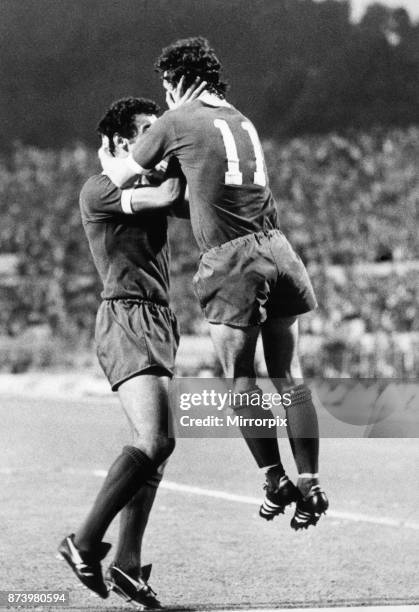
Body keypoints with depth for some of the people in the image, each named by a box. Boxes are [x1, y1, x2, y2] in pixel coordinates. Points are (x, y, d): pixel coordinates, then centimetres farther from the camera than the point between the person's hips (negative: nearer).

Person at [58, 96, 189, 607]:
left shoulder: (148, 185, 20)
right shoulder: (98, 190, -6)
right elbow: (168, 195, -18)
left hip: (160, 321, 9)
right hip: (125, 319, -9)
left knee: (154, 445, 5)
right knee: (154, 441, -20)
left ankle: (126, 564, 9)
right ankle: (85, 543, -13)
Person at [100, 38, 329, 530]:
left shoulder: (177, 121, 0)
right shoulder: (244, 123, 19)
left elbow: (118, 178, 10)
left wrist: (105, 158, 31)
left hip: (230, 261, -6)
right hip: (275, 248, 6)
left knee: (240, 382, 4)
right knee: (289, 378, 8)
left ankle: (276, 480, 2)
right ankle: (309, 484, 6)